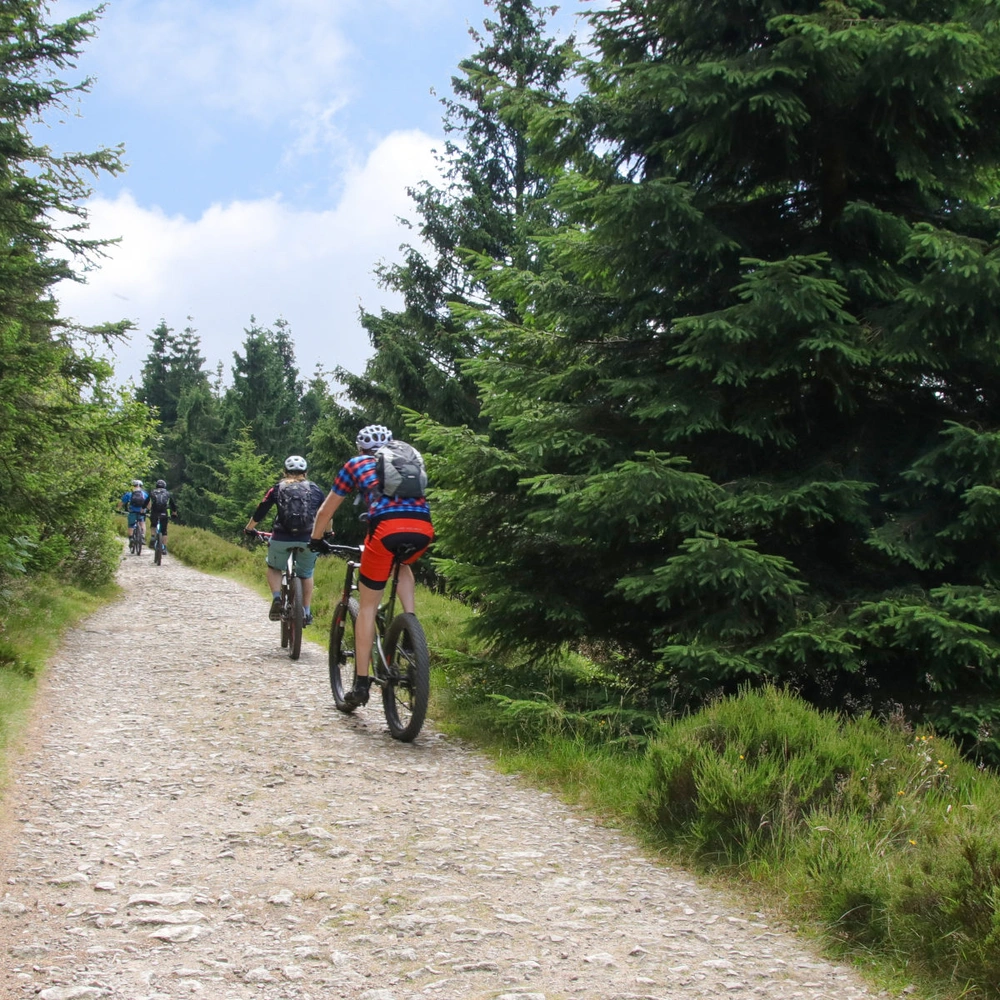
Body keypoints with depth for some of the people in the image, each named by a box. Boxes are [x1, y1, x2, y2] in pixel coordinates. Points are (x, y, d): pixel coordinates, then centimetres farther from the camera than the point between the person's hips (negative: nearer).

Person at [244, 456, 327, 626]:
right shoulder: (315, 489, 15)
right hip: (308, 540, 1)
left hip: (281, 539, -1)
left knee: (273, 568, 25)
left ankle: (276, 598, 2)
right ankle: (307, 612, 20)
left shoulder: (278, 488, 13)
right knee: (306, 574, 23)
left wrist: (249, 529, 33)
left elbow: (259, 513, 16)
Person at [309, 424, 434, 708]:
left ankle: (361, 684, 9)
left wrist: (316, 539, 50)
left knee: (367, 607, 10)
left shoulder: (356, 464, 27)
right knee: (402, 564, 37)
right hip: (423, 528, 3)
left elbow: (326, 510, 34)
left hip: (387, 527, -3)